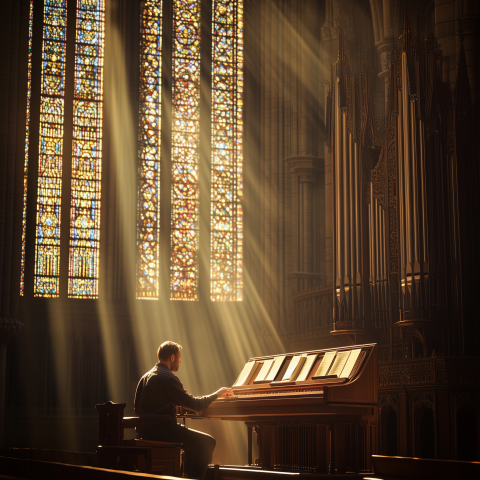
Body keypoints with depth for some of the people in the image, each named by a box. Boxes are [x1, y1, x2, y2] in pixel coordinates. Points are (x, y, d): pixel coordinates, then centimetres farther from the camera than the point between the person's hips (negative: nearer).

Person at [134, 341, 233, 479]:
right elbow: (193, 404, -15)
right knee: (208, 441, -8)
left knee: (193, 438, 28)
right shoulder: (168, 378, -14)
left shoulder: (146, 376, 15)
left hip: (145, 430, 10)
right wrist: (216, 394, 0)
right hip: (160, 429, -10)